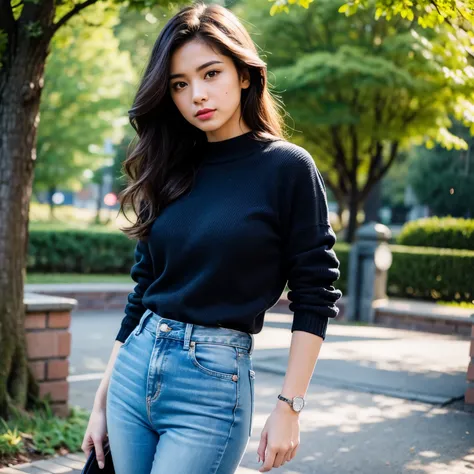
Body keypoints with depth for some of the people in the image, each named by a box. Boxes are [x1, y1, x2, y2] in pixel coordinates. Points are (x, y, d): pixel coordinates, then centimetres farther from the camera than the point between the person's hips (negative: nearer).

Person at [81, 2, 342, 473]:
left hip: (213, 385, -5)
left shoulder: (287, 167, -7)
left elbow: (314, 297, -7)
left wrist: (289, 407, -11)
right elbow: (142, 293, 11)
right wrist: (101, 402, 12)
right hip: (133, 370, 5)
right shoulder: (170, 172, 7)